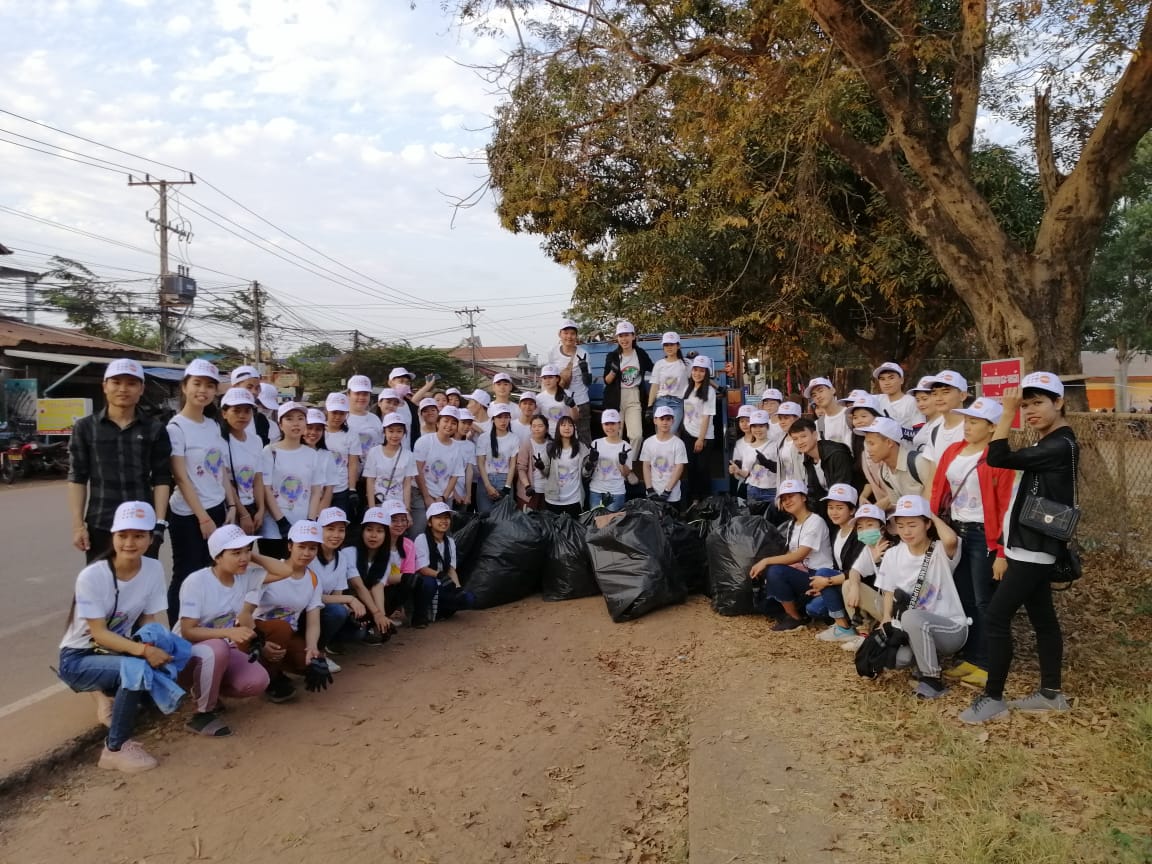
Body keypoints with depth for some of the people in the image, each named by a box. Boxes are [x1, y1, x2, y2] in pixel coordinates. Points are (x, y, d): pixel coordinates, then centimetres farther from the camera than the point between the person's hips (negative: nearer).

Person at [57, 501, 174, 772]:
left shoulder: (154, 569, -10)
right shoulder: (91, 576, -24)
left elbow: (154, 619, -7)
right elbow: (98, 634, -24)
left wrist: (162, 648, -29)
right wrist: (143, 650, -37)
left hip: (116, 651, 5)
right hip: (78, 658, -5)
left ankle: (111, 694, 11)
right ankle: (116, 749, -13)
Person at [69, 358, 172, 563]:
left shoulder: (155, 429, 3)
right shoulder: (85, 427, 4)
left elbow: (162, 479, 2)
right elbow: (77, 478, 4)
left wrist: (159, 523, -5)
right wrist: (78, 525, -2)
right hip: (100, 526, 0)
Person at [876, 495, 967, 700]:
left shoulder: (941, 552, -13)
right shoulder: (892, 555, 2)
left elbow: (950, 540, -38)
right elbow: (889, 593, 7)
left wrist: (934, 516, -18)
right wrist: (886, 621, -12)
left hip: (951, 628, -5)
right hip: (912, 630, 6)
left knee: (911, 617, -36)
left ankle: (932, 679, -18)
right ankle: (925, 657, 12)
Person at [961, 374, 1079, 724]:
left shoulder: (1061, 446, -18)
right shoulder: (1046, 445, 14)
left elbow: (997, 458, -26)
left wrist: (1007, 412, -18)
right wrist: (1005, 550, 15)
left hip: (1033, 550, -10)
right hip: (1028, 548, 10)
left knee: (997, 616, -8)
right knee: (1043, 618, 15)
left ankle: (993, 698, 0)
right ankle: (1051, 693, 26)